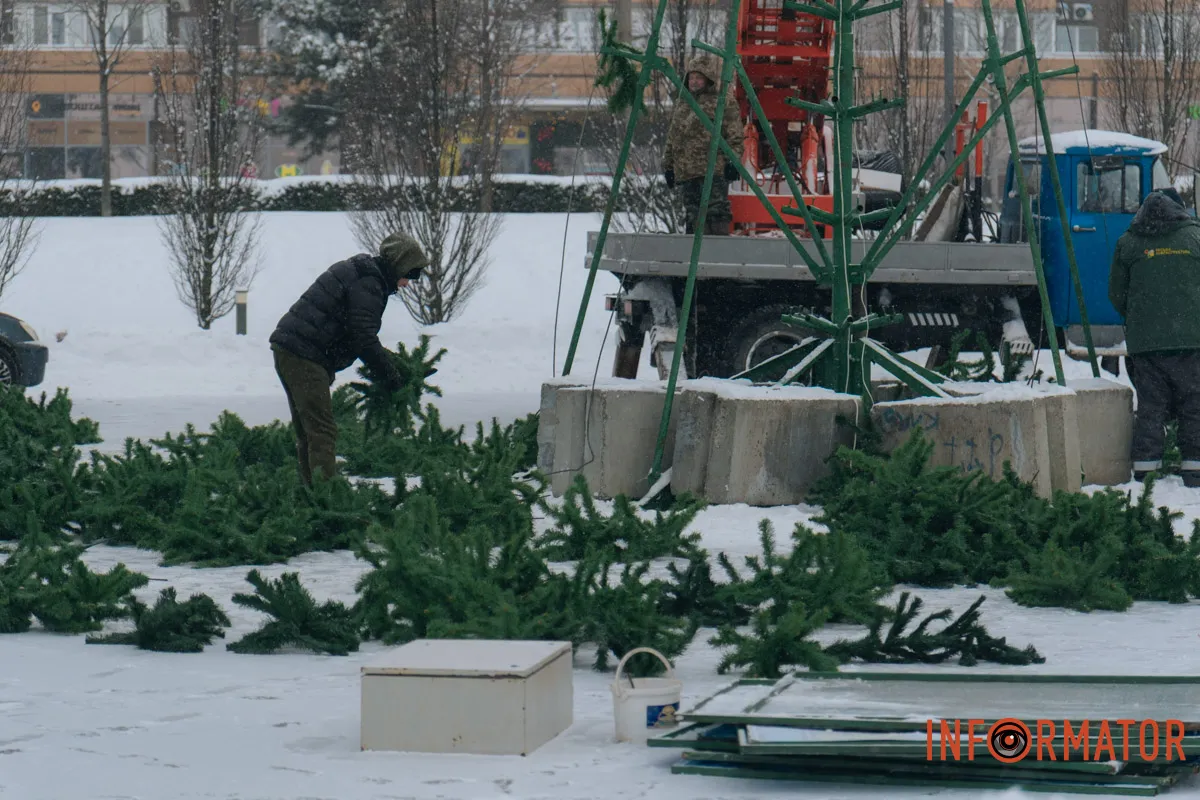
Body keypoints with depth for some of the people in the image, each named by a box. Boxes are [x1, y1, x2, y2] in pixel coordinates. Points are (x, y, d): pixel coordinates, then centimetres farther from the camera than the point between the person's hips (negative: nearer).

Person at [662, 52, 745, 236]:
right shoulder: (682, 104, 22)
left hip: (713, 170, -7)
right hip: (685, 171, 7)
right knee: (694, 213, 6)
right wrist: (668, 164, 22)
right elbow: (672, 137, 26)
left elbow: (734, 135, -4)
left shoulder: (724, 102, 1)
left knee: (716, 212, -12)